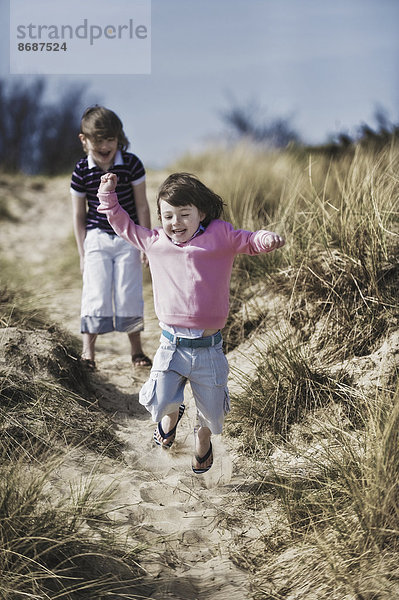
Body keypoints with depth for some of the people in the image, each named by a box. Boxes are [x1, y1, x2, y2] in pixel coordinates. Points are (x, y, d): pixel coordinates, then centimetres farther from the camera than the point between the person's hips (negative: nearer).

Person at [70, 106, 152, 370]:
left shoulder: (131, 164, -8)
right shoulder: (82, 172, -7)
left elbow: (142, 206, -1)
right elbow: (79, 215, 1)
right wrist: (83, 253, 1)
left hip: (128, 238, 0)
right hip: (97, 238, 0)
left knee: (128, 294, 2)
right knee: (96, 295, -3)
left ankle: (136, 349, 18)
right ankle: (88, 349, 12)